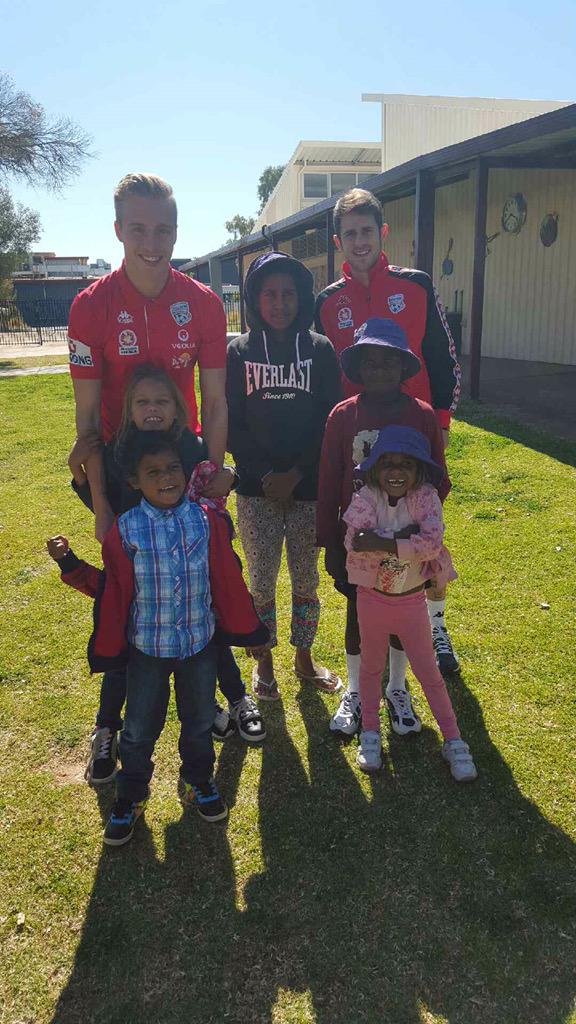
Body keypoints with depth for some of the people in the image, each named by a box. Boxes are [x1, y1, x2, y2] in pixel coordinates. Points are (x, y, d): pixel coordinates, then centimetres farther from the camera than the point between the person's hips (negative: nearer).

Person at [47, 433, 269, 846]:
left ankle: (199, 782, 45)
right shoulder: (126, 530, -11)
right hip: (147, 648, -1)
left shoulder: (208, 521, -8)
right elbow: (111, 589, -3)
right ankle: (130, 797, 38)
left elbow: (229, 581, 0)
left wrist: (247, 631, 5)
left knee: (199, 723, 20)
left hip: (200, 644, 1)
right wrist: (71, 564, -13)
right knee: (139, 730, 14)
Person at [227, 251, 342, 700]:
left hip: (308, 487, 1)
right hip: (257, 489, 0)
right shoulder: (239, 352, 1)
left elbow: (330, 422, -2)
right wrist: (266, 474, -11)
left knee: (306, 579, 11)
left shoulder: (320, 350, 1)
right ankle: (264, 662, 25)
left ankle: (304, 659, 29)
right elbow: (231, 425, -2)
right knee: (262, 580, 7)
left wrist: (296, 474, -12)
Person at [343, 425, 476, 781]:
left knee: (429, 672, 13)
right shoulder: (365, 498, -14)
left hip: (412, 601, 0)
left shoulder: (426, 498, -14)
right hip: (373, 599, 1)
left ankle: (454, 740, 26)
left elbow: (432, 544, -29)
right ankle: (371, 734, 36)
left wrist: (381, 543, -32)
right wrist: (404, 535, -30)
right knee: (372, 667, 19)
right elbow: (355, 541, -29)